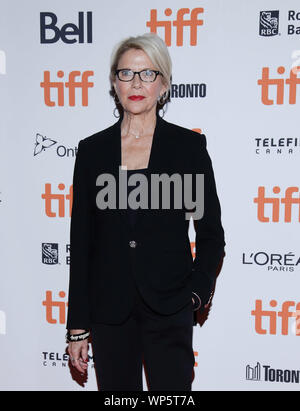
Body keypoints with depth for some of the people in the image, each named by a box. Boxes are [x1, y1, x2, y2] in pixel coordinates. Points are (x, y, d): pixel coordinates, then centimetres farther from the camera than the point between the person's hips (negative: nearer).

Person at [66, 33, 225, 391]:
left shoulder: (189, 145, -1)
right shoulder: (92, 149, 3)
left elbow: (211, 233, 4)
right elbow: (81, 241, 4)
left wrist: (197, 289, -11)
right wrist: (78, 326, 3)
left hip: (168, 308, -1)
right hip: (109, 308, 2)